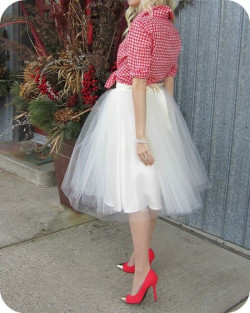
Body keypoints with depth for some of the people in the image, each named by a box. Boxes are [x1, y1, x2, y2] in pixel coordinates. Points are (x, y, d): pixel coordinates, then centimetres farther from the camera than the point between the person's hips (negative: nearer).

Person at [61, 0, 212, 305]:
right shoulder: (171, 30, 10)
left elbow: (139, 83, -21)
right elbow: (169, 82, 13)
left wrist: (140, 136, -21)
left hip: (132, 108, -8)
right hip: (159, 106, 8)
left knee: (134, 187, -4)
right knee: (150, 182, 14)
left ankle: (143, 269, 1)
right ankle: (142, 251, 29)